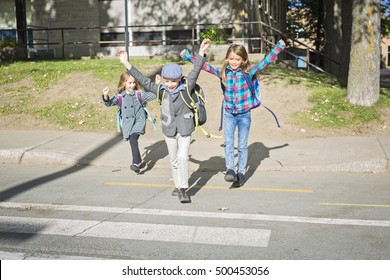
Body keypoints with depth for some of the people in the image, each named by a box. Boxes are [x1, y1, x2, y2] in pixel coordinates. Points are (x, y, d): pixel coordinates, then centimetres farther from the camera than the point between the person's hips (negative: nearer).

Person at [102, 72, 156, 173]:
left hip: (139, 120, -3)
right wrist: (106, 96, -24)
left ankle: (135, 163, -22)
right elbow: (109, 103, -4)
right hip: (127, 123, 3)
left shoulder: (139, 94, -1)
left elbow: (153, 95, -3)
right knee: (132, 142, 9)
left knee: (133, 139, -24)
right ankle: (140, 162, 30)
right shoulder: (120, 97, 3)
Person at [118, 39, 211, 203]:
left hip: (184, 129, -3)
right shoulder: (160, 89, -3)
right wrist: (126, 63, -7)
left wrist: (201, 53, -32)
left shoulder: (186, 88, -10)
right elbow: (142, 80, -4)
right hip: (169, 130, 4)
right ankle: (178, 186, 30)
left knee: (182, 157, -13)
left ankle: (183, 189, -6)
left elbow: (195, 72, -21)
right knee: (174, 160, 14)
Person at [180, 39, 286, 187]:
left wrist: (279, 47, -15)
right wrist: (187, 56, 5)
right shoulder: (223, 72, -1)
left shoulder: (248, 72, -7)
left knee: (242, 145, 7)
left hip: (244, 115, -1)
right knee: (228, 143, -15)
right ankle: (230, 170, -16)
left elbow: (266, 61, -9)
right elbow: (204, 66, 3)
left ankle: (241, 172, 18)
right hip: (229, 114, 1)